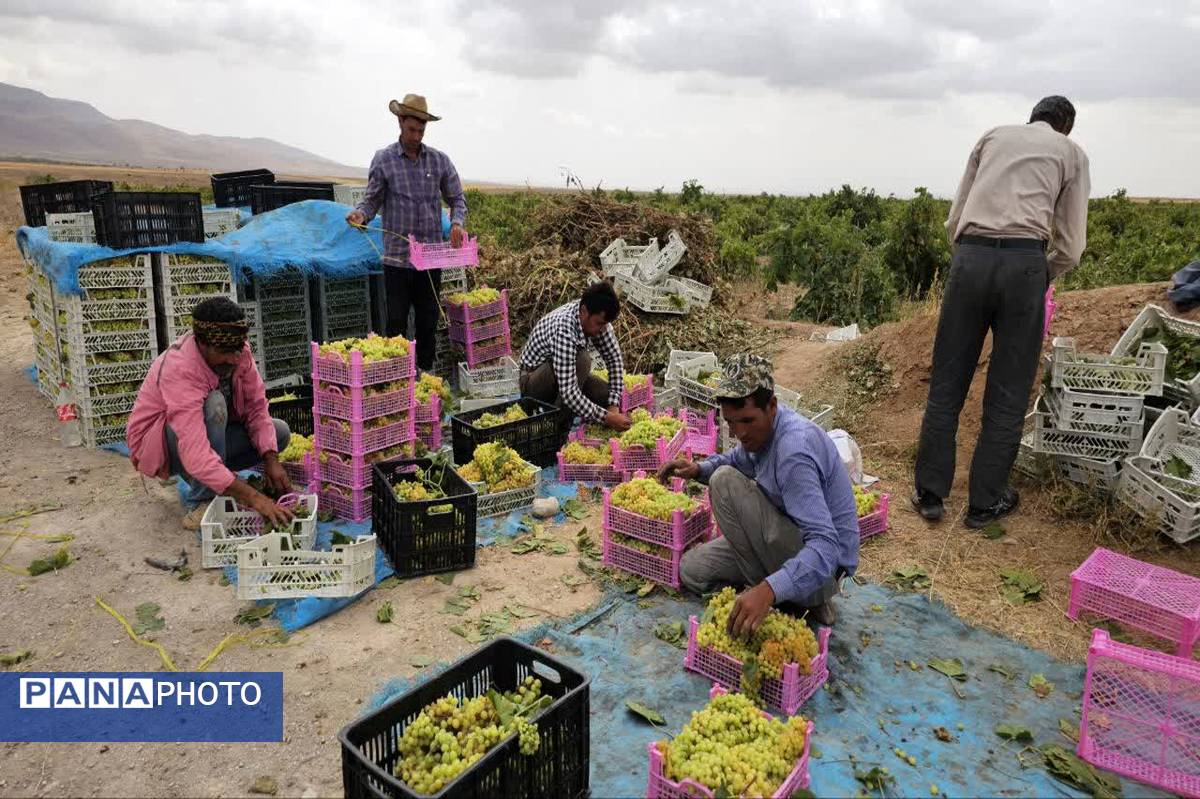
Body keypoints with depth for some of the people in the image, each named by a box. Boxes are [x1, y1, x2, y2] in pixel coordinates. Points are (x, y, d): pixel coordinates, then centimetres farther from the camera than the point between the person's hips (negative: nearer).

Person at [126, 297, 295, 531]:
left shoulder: (237, 351, -18)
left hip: (212, 432, 6)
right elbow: (196, 455, -45)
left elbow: (257, 407, -11)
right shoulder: (179, 370, -36)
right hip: (158, 446, -6)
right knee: (213, 404, -36)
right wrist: (253, 498, -51)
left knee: (280, 432, -10)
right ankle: (205, 500, -25)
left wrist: (271, 459, -27)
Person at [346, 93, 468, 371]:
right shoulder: (383, 159, 1)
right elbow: (372, 200, 3)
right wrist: (360, 214, -20)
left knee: (429, 321, 9)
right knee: (396, 321, 2)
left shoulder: (440, 160, 7)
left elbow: (457, 199, 11)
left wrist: (457, 223, -10)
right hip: (397, 257, -2)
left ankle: (426, 374, 21)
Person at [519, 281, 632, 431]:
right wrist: (606, 418, -39)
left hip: (568, 374, 7)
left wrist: (614, 405, -18)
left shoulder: (596, 317, -15)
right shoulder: (563, 330, -38)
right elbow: (568, 392, -40)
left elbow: (614, 359, -8)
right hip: (533, 382, -7)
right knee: (581, 360, -35)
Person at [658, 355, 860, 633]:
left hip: (822, 566, -9)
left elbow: (826, 546, -37)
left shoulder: (794, 449, -32)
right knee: (691, 570, 8)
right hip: (793, 541, 9)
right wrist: (699, 469, -2)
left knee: (725, 480, -21)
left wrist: (768, 590, -51)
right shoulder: (762, 424, -4)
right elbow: (737, 459, 20)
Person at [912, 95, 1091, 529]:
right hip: (1025, 262, -1)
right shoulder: (1072, 152, 18)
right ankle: (986, 501, 16)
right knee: (1008, 391, 7)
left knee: (947, 382, 7)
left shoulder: (994, 136, 24)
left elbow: (953, 220, 17)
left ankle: (929, 493, 13)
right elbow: (1070, 248, 10)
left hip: (969, 256, 2)